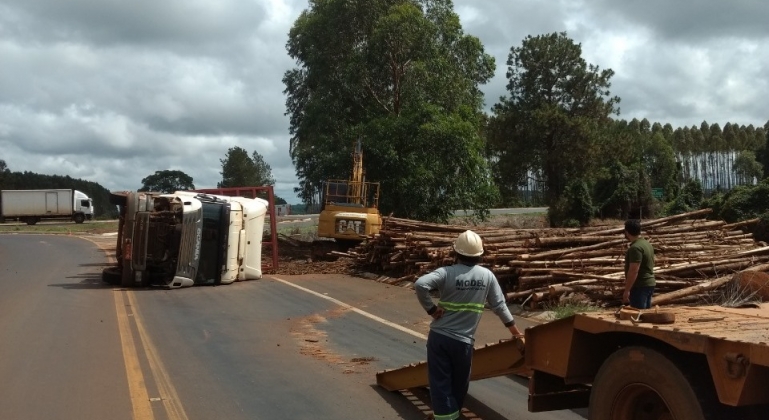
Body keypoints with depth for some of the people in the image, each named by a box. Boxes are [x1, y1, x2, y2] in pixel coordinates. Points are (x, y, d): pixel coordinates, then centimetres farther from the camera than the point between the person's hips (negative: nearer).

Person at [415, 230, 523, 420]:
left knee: (440, 381, 4)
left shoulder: (446, 273, -10)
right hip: (463, 341, 2)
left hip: (439, 336, -1)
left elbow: (420, 284, -24)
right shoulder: (487, 275, -1)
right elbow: (499, 305, 5)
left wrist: (431, 308, -12)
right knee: (459, 382, 19)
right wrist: (513, 328, 16)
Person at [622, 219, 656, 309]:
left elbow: (633, 271, -24)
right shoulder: (647, 244, 12)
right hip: (650, 284, 10)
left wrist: (627, 290, -21)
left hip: (640, 286, -10)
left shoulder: (635, 248, -19)